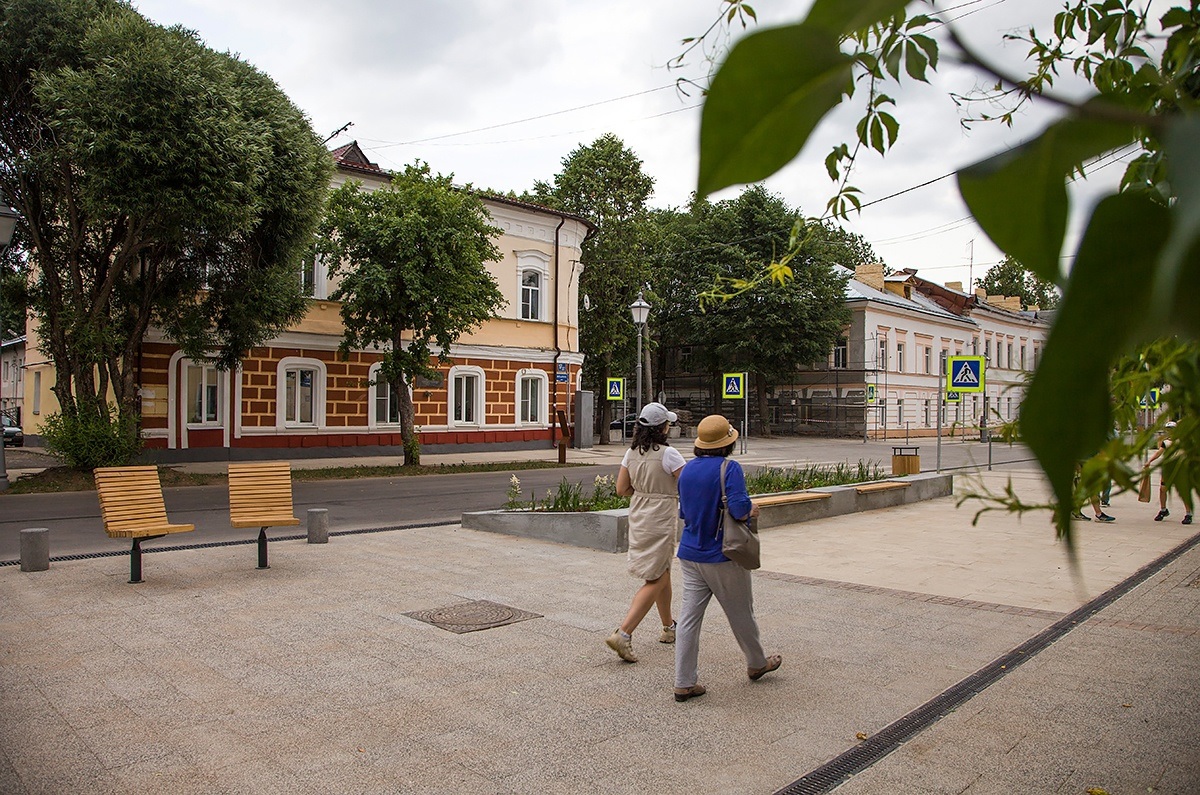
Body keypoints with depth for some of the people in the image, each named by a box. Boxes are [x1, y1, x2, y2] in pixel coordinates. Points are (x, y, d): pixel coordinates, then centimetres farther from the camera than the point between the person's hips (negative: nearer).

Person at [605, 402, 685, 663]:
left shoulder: (632, 453, 1)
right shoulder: (668, 454, -18)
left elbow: (622, 489, 6)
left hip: (638, 519, 8)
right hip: (661, 521, -8)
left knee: (663, 573, 22)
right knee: (655, 581, -1)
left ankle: (669, 628, 36)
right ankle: (623, 634, -8)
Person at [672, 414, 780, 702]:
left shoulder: (687, 469, 5)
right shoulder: (730, 469, -16)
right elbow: (740, 510, -26)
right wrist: (752, 509, -5)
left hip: (690, 556, 6)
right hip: (722, 558, -5)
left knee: (689, 617, 6)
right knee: (741, 614, 15)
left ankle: (684, 683, 8)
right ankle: (756, 664, 37)